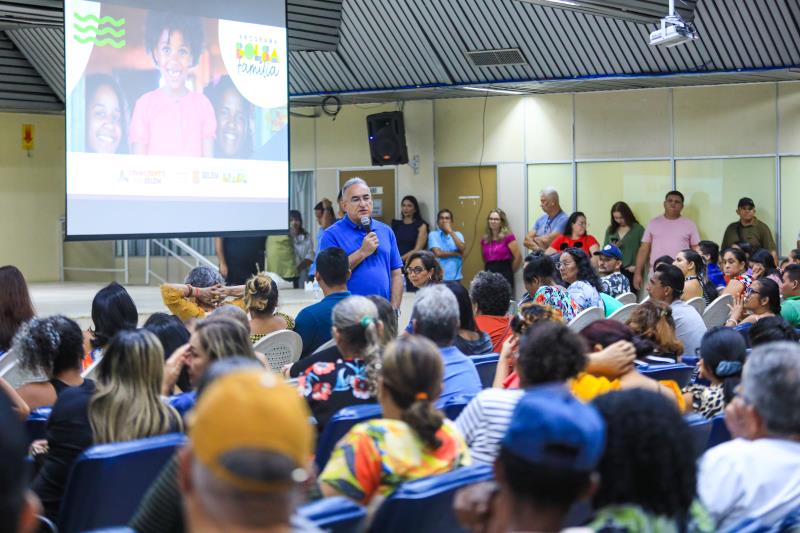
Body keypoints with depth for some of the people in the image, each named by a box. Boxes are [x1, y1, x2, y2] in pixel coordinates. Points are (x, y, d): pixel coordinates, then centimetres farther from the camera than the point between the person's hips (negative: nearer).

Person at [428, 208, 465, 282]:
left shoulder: (458, 234, 10)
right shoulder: (433, 234, 1)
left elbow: (462, 248, -9)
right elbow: (438, 253, -12)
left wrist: (451, 232, -12)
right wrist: (457, 254, -3)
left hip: (455, 277, 3)